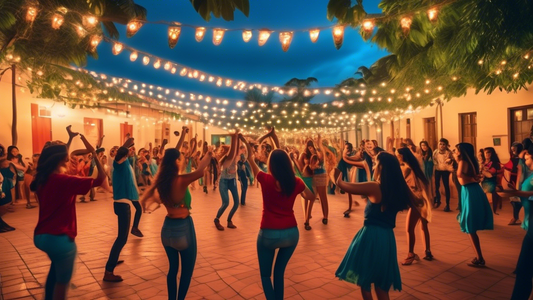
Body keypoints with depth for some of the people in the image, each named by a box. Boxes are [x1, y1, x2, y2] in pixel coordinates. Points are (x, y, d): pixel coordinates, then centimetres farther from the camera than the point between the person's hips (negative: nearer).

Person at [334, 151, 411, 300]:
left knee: (364, 280, 12)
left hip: (371, 236, -6)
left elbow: (342, 185, -7)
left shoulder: (373, 187, -14)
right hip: (387, 237, 6)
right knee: (381, 284, 18)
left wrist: (338, 177, 12)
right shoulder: (398, 189, 2)